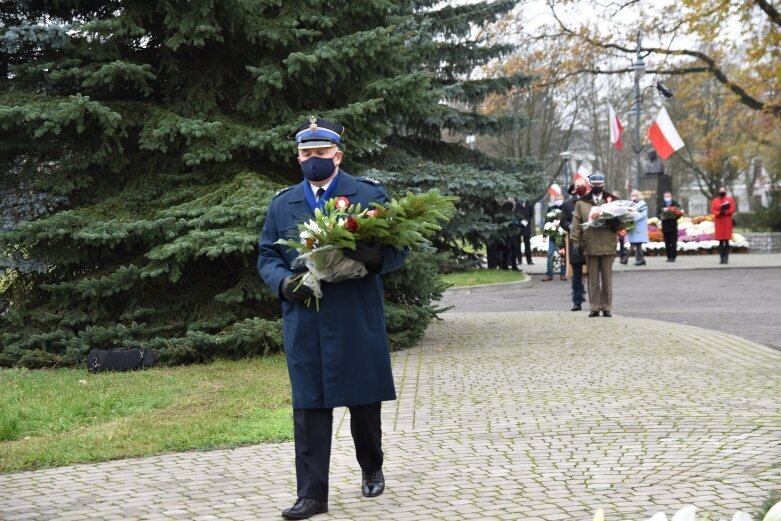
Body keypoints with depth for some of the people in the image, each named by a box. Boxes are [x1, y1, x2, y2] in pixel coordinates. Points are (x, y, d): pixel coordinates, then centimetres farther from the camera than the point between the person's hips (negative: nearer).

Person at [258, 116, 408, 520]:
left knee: (364, 402, 10)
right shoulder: (282, 204, 11)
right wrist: (283, 282, -9)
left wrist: (376, 257, -22)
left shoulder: (370, 194, 3)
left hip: (359, 320, -1)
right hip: (304, 323, 2)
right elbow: (267, 256, 13)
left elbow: (397, 249, 1)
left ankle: (372, 468, 35)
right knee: (309, 408, 0)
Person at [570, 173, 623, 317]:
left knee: (607, 279, 5)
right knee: (593, 279, 5)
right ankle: (595, 307, 10)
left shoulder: (612, 200, 8)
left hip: (607, 246, 0)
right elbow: (576, 224, 4)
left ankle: (606, 307, 11)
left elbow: (622, 222, 9)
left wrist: (615, 223, -13)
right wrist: (576, 241, -4)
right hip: (590, 246, 0)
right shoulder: (581, 203, 7)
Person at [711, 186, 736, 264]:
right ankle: (722, 258, 5)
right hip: (719, 222, 2)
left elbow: (733, 209, -4)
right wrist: (719, 213, -18)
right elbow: (712, 210, 1)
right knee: (720, 241, 2)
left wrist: (725, 212, -19)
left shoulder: (730, 199, 5)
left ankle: (726, 258, -3)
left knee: (726, 241, -4)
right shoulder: (715, 201, 10)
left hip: (727, 221, -2)